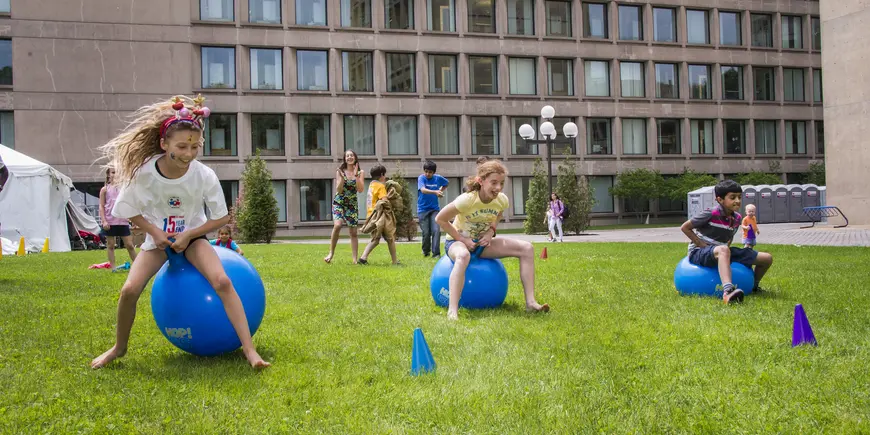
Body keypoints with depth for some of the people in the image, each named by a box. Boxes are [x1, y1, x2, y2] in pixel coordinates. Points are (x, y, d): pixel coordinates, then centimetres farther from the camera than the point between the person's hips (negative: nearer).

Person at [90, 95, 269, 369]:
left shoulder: (204, 175, -22)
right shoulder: (144, 172, -21)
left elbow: (221, 218, -9)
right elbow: (129, 210, -3)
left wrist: (188, 235, -18)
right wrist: (155, 231, -16)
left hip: (192, 236, -1)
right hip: (157, 237, 1)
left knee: (222, 281, -25)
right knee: (130, 289, -17)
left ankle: (249, 349, -21)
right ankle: (119, 347, 13)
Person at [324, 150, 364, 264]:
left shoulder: (360, 172, 3)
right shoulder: (340, 171, 0)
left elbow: (360, 189, -9)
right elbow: (338, 190, -7)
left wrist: (356, 175, -15)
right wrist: (342, 177, -19)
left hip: (352, 204, 2)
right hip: (339, 202, -2)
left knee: (353, 232, 1)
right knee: (337, 225, -25)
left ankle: (355, 259, 5)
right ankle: (331, 253, -13)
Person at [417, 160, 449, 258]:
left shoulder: (438, 178, 1)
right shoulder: (421, 178, -9)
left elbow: (447, 183, 24)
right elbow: (423, 190, -28)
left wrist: (441, 191, 8)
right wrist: (435, 192, -44)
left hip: (435, 209, 2)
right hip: (423, 209, -2)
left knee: (436, 231, -12)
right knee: (426, 232, -1)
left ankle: (436, 253, -9)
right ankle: (426, 251, 23)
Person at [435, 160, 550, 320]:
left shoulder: (502, 200, -12)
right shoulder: (467, 200, -27)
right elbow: (440, 219, -17)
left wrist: (491, 231, -7)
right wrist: (462, 239, -20)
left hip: (482, 241, 6)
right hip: (457, 241, -5)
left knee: (526, 248, -11)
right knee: (463, 256, -45)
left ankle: (530, 302, -12)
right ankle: (452, 310, -47)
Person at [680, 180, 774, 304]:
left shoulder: (737, 218, 4)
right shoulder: (711, 214, -18)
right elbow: (685, 228, -12)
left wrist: (727, 247, 3)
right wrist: (703, 245, -15)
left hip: (723, 252, 7)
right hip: (699, 252, -7)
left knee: (767, 258, 3)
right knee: (723, 250, -45)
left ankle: (754, 286, 30)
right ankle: (728, 291, -63)